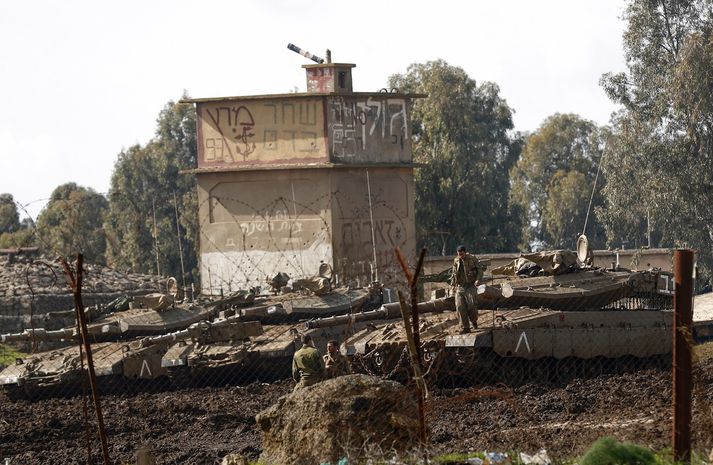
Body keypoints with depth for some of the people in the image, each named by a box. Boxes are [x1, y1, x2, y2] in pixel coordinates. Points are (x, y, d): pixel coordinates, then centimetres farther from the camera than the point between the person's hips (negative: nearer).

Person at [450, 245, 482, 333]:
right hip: (460, 287, 4)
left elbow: (480, 270, 1)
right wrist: (453, 284, 12)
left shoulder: (472, 259, -1)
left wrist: (478, 279, -15)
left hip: (470, 286, -4)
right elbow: (454, 274, 21)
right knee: (460, 306, -7)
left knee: (471, 305, -16)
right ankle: (465, 327, -2)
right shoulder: (456, 261, 11)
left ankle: (474, 321, 13)